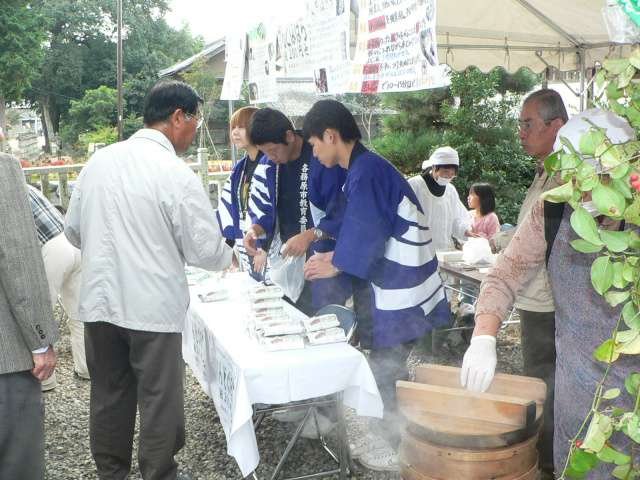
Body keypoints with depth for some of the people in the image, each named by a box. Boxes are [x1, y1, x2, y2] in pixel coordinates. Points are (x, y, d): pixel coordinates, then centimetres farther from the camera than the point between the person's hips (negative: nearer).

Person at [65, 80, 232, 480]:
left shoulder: (99, 161, 2)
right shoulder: (176, 174, -15)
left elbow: (73, 230, 11)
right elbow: (205, 250, -12)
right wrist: (229, 255, 10)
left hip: (100, 301, 6)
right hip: (153, 306, -5)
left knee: (108, 395, 18)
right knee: (159, 399, 10)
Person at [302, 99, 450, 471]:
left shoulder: (366, 171, -19)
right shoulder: (364, 166, 11)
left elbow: (367, 235, -18)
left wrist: (336, 265, -5)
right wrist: (335, 254, 11)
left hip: (398, 288, -9)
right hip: (390, 281, 9)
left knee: (388, 369, 2)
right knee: (388, 366, 18)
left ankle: (399, 447, 16)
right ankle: (390, 433, 31)